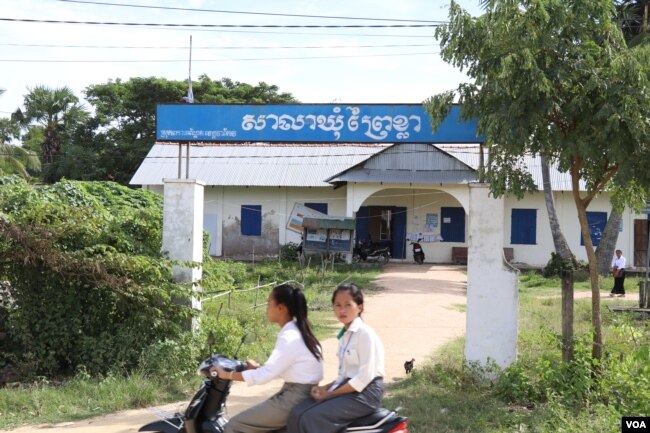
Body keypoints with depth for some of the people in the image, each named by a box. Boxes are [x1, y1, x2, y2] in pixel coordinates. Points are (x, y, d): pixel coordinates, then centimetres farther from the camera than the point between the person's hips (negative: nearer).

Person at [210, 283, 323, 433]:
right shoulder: (296, 331, 10)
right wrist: (258, 367, 23)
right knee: (245, 419, 18)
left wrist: (227, 375, -10)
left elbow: (264, 376, -20)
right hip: (298, 395, 10)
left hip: (294, 399, -10)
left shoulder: (290, 337, -19)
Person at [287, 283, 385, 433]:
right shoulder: (345, 334, 14)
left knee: (311, 420, -23)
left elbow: (365, 377, -19)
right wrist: (326, 387, 1)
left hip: (364, 393, -8)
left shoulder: (365, 334, -13)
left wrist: (330, 394, -15)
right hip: (347, 388, 8)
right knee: (297, 414, -9)